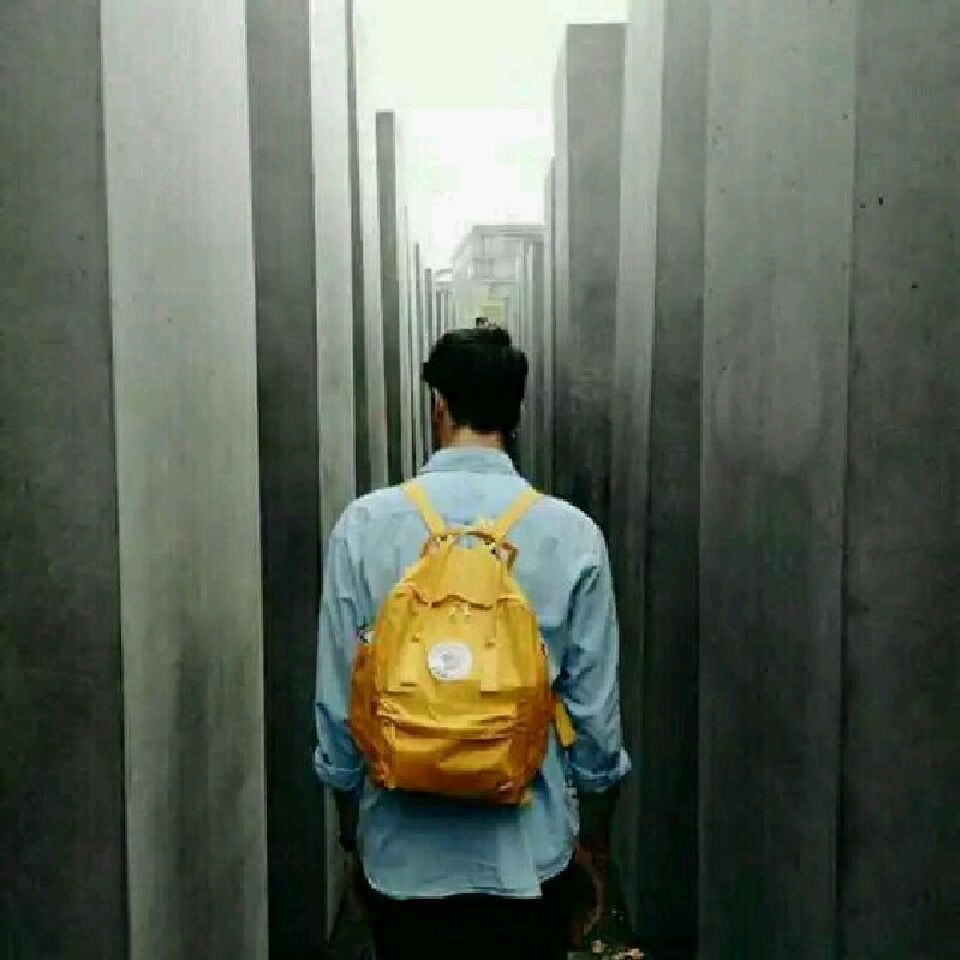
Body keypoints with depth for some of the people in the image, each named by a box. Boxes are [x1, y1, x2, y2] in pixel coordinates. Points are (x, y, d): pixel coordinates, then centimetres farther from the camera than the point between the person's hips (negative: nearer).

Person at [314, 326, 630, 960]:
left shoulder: (366, 525, -11)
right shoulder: (571, 534, -10)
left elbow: (339, 701, -5)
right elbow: (596, 711, -4)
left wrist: (350, 822, 12)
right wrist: (596, 839, 12)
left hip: (403, 852, 0)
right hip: (529, 852, 0)